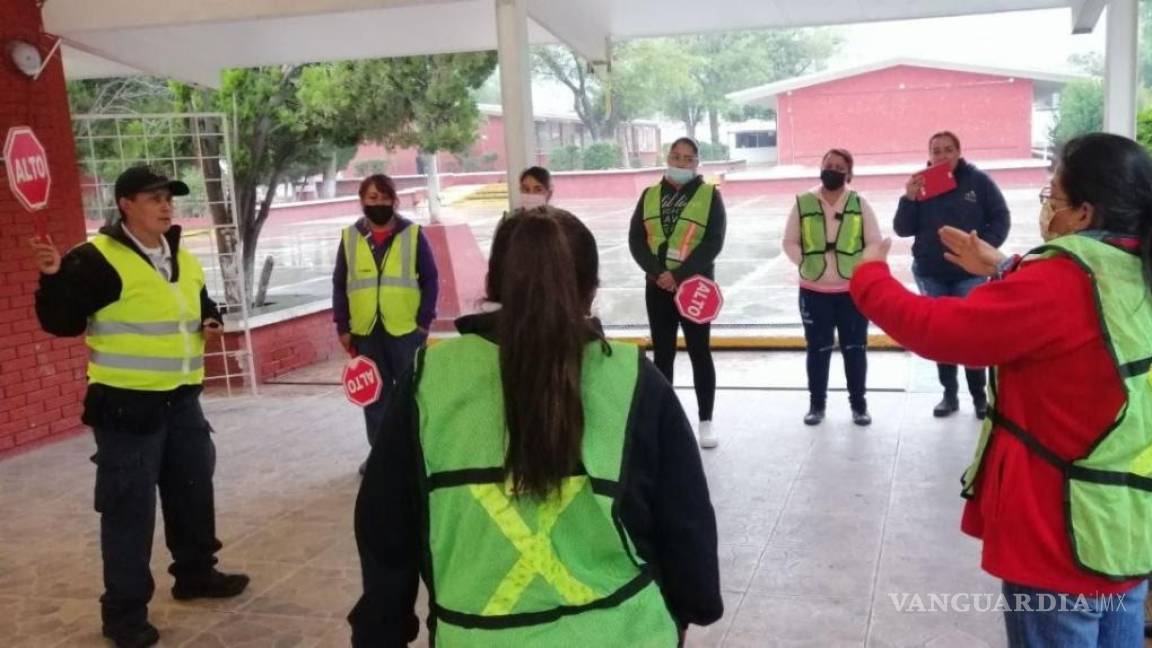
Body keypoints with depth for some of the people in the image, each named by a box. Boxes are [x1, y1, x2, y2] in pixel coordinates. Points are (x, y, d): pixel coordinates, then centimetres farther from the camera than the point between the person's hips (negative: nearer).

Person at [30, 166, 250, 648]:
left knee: (193, 491, 19)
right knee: (130, 509, -2)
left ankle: (196, 572, 39)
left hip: (181, 399, 8)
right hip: (126, 404, -8)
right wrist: (54, 279, -31)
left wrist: (210, 322, 5)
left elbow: (200, 303, 26)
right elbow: (61, 322, -15)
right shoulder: (97, 258, -13)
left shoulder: (183, 259, 11)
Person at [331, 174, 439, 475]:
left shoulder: (413, 234, -1)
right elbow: (339, 285, 8)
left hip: (406, 329, -2)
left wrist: (424, 321, -6)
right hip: (365, 330, 3)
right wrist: (342, 327, 3)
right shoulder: (350, 237, 5)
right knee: (374, 394, 11)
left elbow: (430, 280, 0)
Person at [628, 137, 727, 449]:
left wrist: (679, 275, -19)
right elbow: (636, 240, 1)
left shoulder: (710, 195, -2)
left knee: (700, 353, 2)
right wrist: (657, 273, -14)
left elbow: (713, 243, -10)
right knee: (662, 353, 10)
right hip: (657, 286, 3)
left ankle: (706, 421, 11)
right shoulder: (650, 195, 8)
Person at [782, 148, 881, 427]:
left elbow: (874, 243, 2)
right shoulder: (803, 203, -2)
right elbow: (790, 242, 4)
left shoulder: (859, 204, -1)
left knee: (855, 349, 8)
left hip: (854, 290, 0)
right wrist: (806, 265, -7)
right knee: (818, 349, 8)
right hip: (814, 291, 0)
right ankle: (816, 403, 21)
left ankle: (858, 403, 22)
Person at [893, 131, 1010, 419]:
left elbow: (1001, 219, -1)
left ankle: (980, 396, 12)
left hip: (969, 273, -2)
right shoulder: (920, 184, 0)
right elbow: (902, 230, -2)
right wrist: (909, 199, -16)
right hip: (930, 274, 3)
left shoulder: (978, 181, -5)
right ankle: (950, 394, 19)